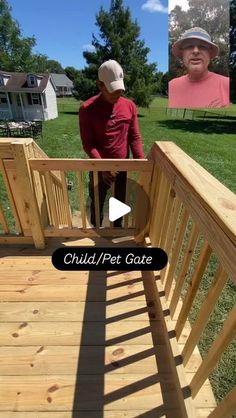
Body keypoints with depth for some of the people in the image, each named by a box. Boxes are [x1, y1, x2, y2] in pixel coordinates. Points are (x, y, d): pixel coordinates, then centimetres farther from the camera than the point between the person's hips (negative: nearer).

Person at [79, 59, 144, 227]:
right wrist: (103, 167, -23)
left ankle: (118, 229, 44)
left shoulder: (130, 106, 0)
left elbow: (135, 137, 1)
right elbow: (88, 144, -12)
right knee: (97, 204, 14)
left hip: (124, 167, 3)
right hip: (99, 168, -2)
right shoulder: (87, 109, -10)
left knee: (121, 204, 19)